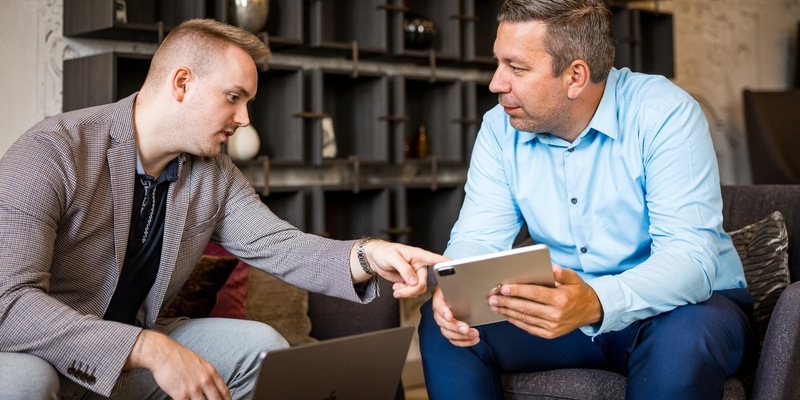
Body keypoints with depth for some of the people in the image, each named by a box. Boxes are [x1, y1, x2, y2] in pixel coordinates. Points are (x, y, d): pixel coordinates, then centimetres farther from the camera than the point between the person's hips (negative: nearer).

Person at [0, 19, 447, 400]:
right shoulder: (51, 153, -23)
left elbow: (279, 246, -2)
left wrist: (367, 256, -24)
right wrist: (150, 349, -39)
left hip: (137, 352, 6)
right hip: (41, 356, -6)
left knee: (263, 345, -8)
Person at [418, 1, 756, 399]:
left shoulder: (666, 116, -20)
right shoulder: (500, 128, -4)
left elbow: (692, 256, -28)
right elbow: (477, 237, -6)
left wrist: (597, 303, -46)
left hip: (676, 305, -3)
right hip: (564, 309, 4)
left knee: (684, 338, -37)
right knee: (443, 322, -16)